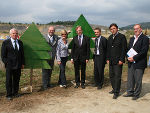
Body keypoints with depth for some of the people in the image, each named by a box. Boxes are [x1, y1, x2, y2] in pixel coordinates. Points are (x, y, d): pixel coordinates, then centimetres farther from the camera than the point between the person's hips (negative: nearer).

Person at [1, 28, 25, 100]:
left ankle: (15, 93, 25)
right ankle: (9, 95, 15)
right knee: (9, 80, 4)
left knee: (17, 80, 11)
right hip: (9, 65, -4)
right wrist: (6, 63, -10)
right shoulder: (5, 42, -3)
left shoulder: (20, 42, 10)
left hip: (18, 65, 4)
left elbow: (22, 54, 14)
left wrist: (22, 63, 9)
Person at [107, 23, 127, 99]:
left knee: (117, 77, -3)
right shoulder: (110, 37, 14)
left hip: (118, 61, -6)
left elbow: (124, 49, -9)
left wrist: (121, 60, -14)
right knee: (111, 76, 11)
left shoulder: (122, 37, -5)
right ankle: (114, 89, 25)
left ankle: (116, 92, 6)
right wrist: (108, 58, 10)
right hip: (111, 61, 6)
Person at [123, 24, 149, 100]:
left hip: (139, 63, -7)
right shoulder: (132, 39, 15)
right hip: (131, 63, 7)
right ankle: (130, 92, 27)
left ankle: (136, 94, 19)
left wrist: (134, 58, -18)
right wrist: (129, 57, -2)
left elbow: (144, 51, -16)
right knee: (130, 79, 13)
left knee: (138, 80, 4)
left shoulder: (145, 38, -8)